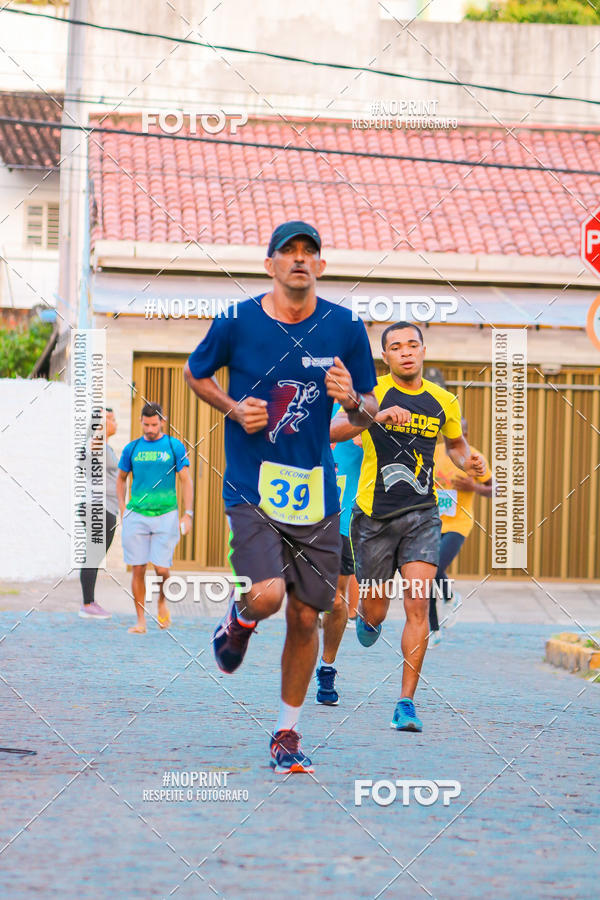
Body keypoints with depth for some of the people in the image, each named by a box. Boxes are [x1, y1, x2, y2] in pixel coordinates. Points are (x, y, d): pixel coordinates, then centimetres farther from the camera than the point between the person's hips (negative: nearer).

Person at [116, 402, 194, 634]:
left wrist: (188, 514, -3)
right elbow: (121, 478, 21)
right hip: (136, 515, 2)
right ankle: (141, 620, 6)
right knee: (138, 570, -1)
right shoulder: (132, 448, 8)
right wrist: (122, 507, 10)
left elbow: (186, 480, 4)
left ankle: (162, 601, 23)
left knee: (162, 569, -8)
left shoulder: (174, 446, 2)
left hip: (165, 515, -2)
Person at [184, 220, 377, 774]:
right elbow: (196, 373, 13)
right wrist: (234, 408, -5)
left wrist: (353, 401, -15)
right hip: (251, 485, -2)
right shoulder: (237, 322, -5)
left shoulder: (345, 328, 0)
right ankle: (238, 619, 17)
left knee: (306, 615, 5)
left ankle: (287, 733, 22)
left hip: (314, 489, 3)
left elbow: (369, 411, 9)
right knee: (268, 594, -22)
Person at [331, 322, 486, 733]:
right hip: (374, 514, -1)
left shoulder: (443, 401, 6)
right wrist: (377, 416, -35)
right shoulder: (372, 391, -5)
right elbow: (334, 431, -20)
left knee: (418, 607, -13)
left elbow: (455, 442, 26)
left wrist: (468, 460, 3)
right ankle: (368, 618, 47)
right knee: (376, 612, 7)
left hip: (421, 514, 2)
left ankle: (407, 703, -7)